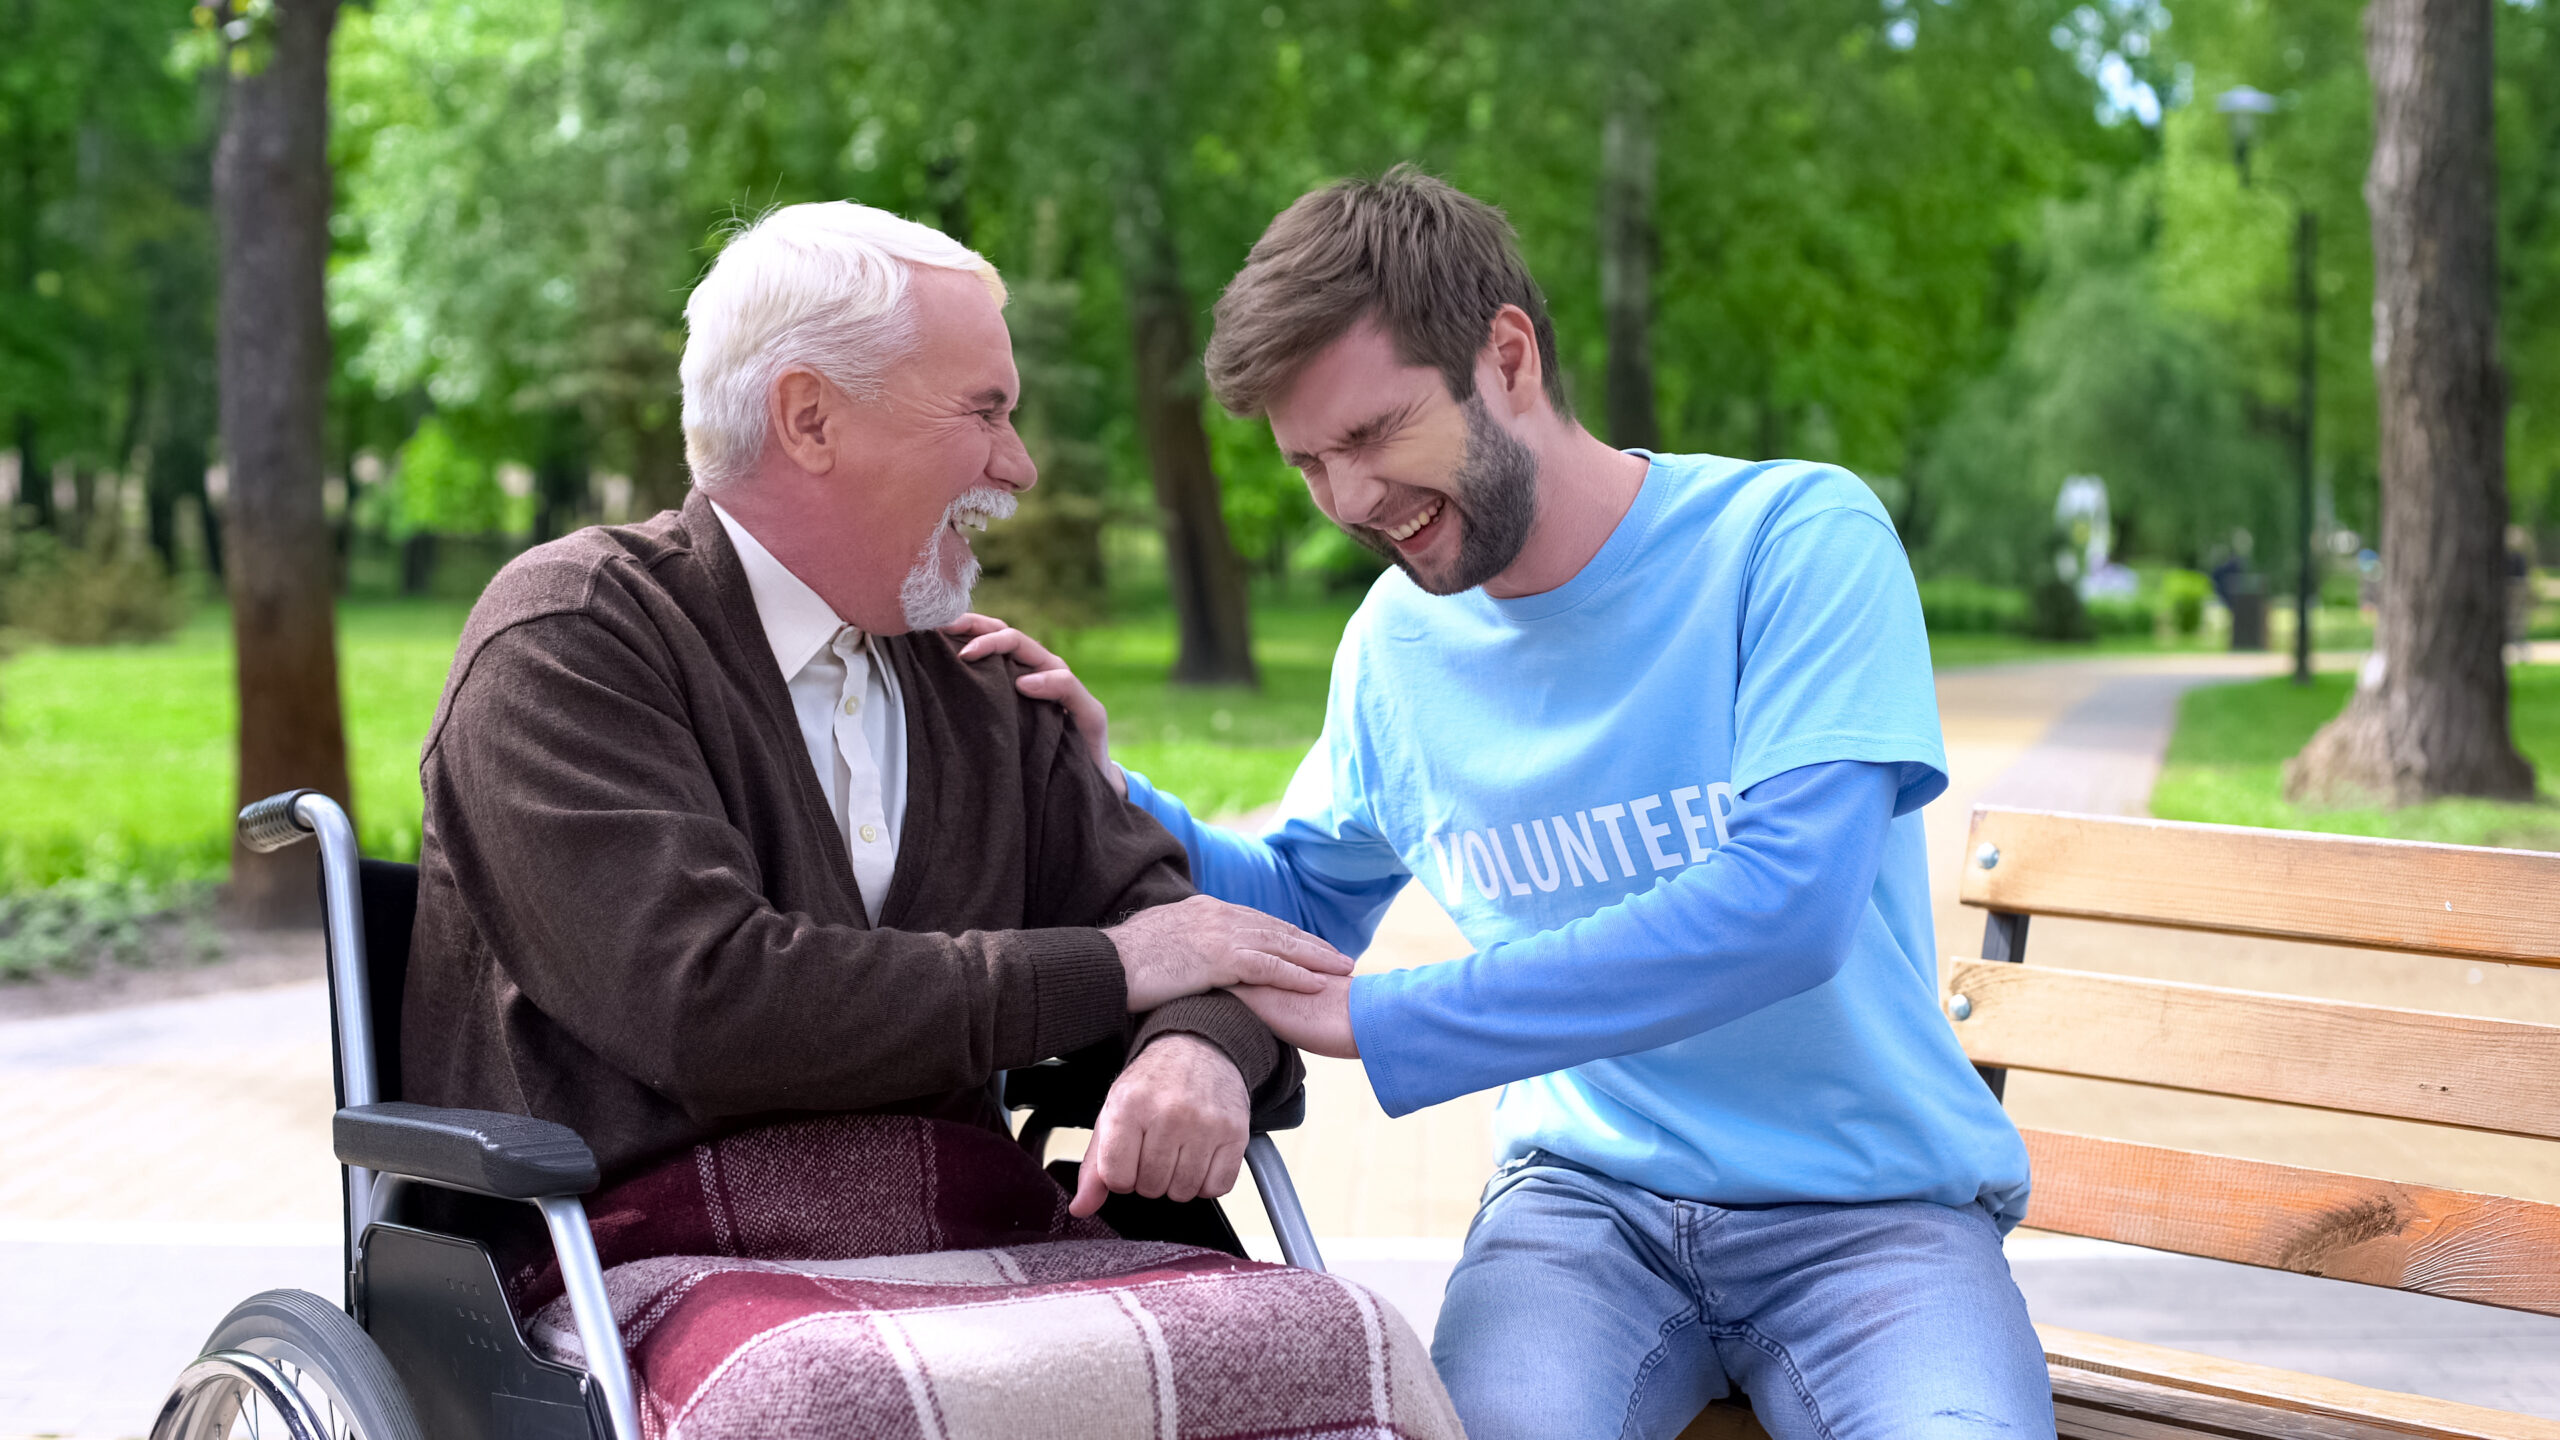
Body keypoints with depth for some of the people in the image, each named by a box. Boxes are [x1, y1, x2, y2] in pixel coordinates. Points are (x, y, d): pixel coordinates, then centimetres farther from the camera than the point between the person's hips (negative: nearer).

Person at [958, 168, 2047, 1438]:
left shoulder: (1801, 538, -10)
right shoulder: (1400, 638, 7)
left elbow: (1787, 905, -22)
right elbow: (1305, 899, 23)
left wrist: (1371, 1020, -21)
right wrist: (1102, 787, 3)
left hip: (1866, 1202, -3)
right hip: (1587, 1191, 3)